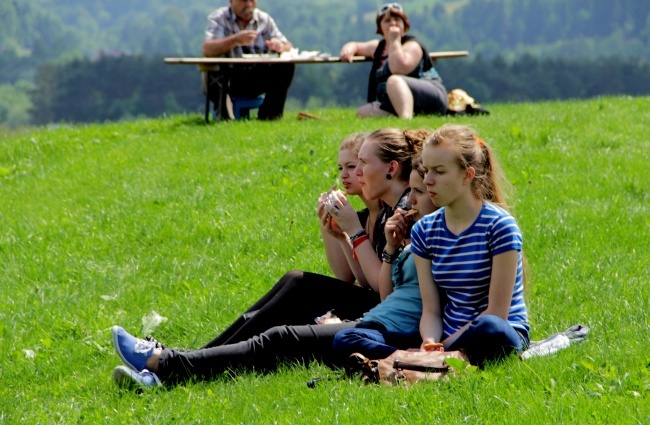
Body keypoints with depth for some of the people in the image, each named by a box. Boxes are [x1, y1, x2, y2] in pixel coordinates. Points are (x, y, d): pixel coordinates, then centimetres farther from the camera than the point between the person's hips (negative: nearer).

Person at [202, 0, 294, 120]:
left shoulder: (265, 19, 7)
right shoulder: (218, 18, -5)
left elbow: (289, 47, 3)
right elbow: (207, 50, -22)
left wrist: (280, 46, -22)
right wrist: (236, 40, -35)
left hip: (256, 81, 4)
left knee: (286, 66, -17)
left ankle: (268, 116, -13)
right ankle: (223, 116, -24)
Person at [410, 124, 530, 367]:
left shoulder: (499, 226, -9)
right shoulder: (424, 231, 8)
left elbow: (496, 313, -12)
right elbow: (430, 310, 3)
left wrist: (444, 347, -16)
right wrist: (429, 342, -19)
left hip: (499, 338, -5)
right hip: (449, 338, 5)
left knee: (489, 328, -44)